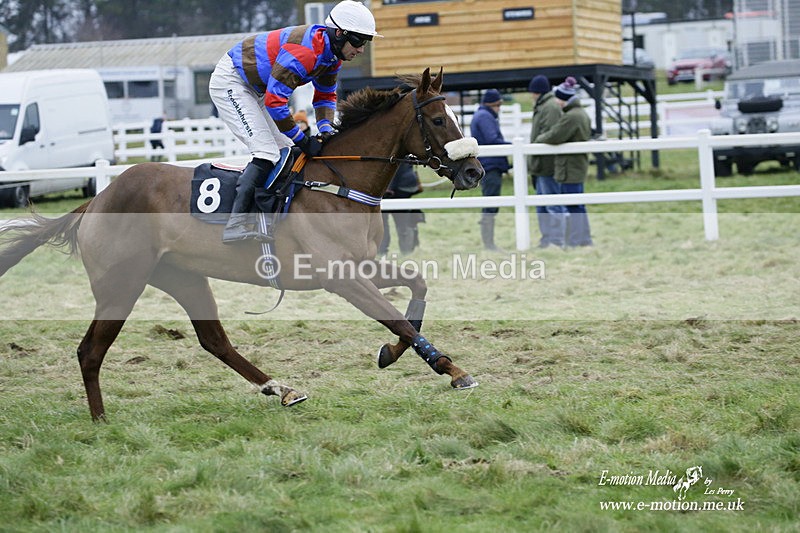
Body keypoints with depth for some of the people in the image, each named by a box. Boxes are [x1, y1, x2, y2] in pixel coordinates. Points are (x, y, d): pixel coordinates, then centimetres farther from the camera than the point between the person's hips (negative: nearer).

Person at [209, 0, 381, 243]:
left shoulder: (331, 52, 0)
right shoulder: (305, 50, -31)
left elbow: (325, 96, 14)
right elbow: (275, 100, -33)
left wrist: (325, 129, -6)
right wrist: (303, 141, -25)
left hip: (254, 89, 11)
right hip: (230, 83, -11)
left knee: (288, 152, 9)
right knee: (267, 152, -22)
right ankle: (234, 225, -30)